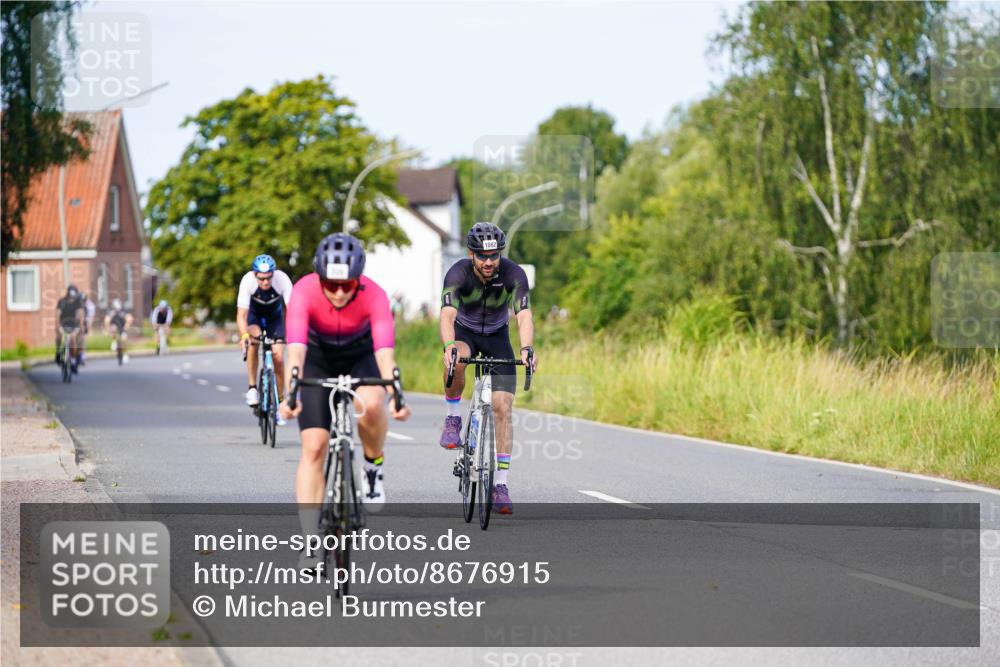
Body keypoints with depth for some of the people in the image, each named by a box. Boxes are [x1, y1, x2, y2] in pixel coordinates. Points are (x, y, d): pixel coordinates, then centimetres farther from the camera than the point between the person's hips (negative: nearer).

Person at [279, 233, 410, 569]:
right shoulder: (304, 291, -32)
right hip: (318, 358, 0)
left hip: (360, 355, 0)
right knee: (313, 448, -11)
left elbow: (384, 350, -41)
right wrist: (289, 394, -59)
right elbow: (295, 347, -44)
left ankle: (374, 463, -3)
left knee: (371, 405, -34)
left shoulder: (374, 295, -31)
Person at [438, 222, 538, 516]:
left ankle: (500, 484, -8)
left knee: (503, 408, -12)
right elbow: (447, 314, -42)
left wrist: (527, 348, -56)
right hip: (464, 331, -1)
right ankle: (453, 419, -13)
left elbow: (524, 316, -37)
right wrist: (449, 346, -62)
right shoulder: (458, 273, -28)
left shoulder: (514, 274, -26)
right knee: (457, 361, -39)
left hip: (497, 337, 1)